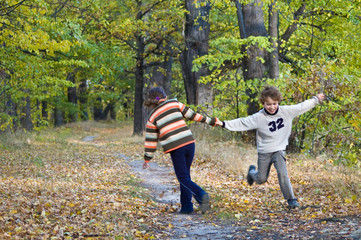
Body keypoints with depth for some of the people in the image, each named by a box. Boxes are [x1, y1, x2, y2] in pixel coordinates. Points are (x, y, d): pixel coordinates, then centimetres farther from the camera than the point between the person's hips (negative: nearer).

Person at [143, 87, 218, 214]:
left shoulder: (152, 117, 7)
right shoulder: (174, 103, 9)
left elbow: (150, 140, 9)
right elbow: (192, 114, 9)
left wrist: (147, 158, 18)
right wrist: (210, 121, 17)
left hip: (175, 148, -3)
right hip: (189, 142, 3)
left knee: (183, 178, 4)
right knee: (185, 174, 15)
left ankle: (201, 195, -21)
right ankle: (186, 206, 12)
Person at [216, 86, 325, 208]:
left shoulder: (287, 111, -9)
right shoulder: (259, 117, -18)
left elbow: (302, 106, 3)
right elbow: (242, 123, -21)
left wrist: (316, 99, 12)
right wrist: (223, 124, -30)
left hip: (279, 150, 1)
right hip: (264, 152, -1)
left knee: (282, 174, -19)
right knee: (261, 179, 11)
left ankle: (291, 199, -6)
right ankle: (252, 171, 46)